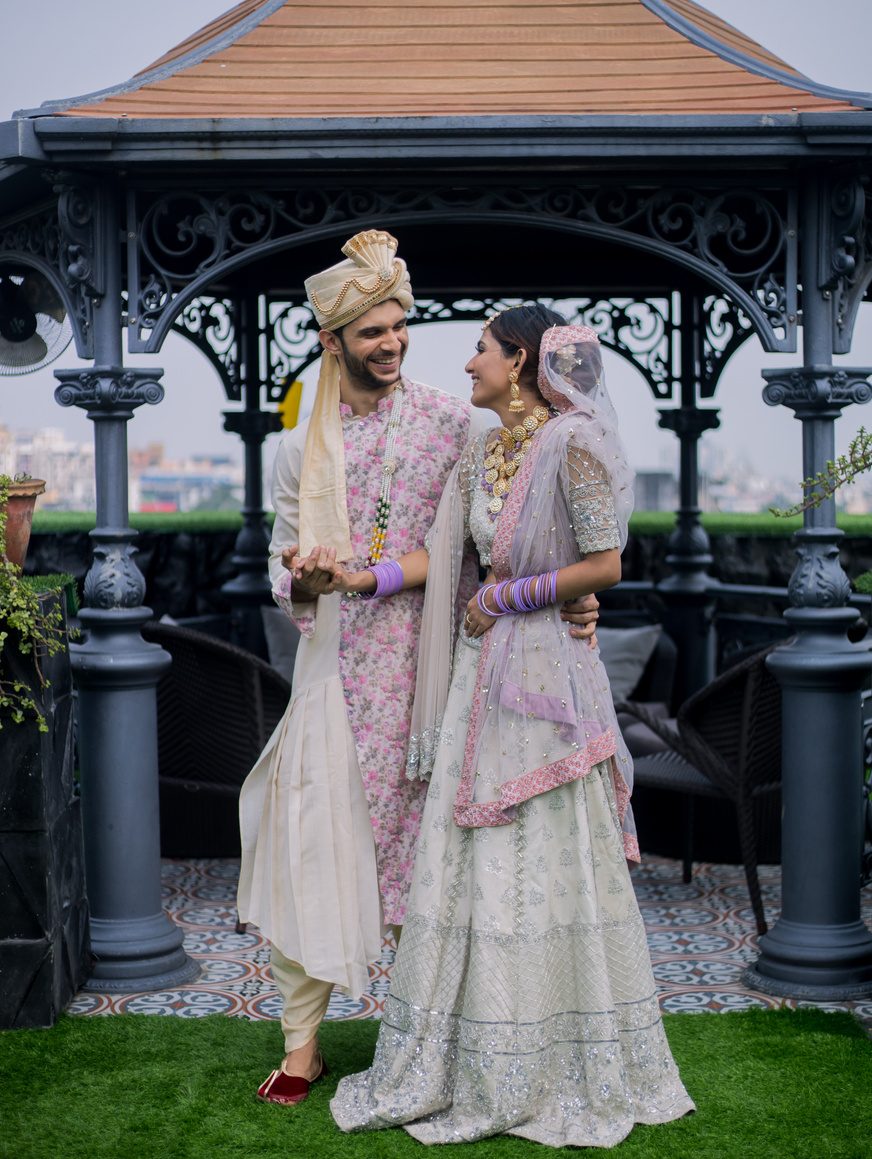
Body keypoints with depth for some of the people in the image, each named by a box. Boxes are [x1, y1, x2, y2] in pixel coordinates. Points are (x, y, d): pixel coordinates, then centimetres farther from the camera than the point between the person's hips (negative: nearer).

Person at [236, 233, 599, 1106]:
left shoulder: (449, 423, 4)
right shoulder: (301, 450, 9)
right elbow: (283, 573, 12)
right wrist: (305, 580, -12)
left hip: (429, 659, -1)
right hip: (337, 666, 1)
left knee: (421, 847, 3)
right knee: (310, 842, -3)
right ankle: (301, 1040, 6)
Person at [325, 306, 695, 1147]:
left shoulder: (574, 443, -11)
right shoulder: (482, 452, 11)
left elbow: (605, 565, -12)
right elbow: (442, 553, 11)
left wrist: (510, 596, -8)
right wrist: (362, 579, 1)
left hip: (546, 669, -7)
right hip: (482, 669, 7)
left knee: (549, 864, 0)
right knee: (466, 860, 9)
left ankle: (574, 1069, 14)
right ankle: (467, 1065, 19)